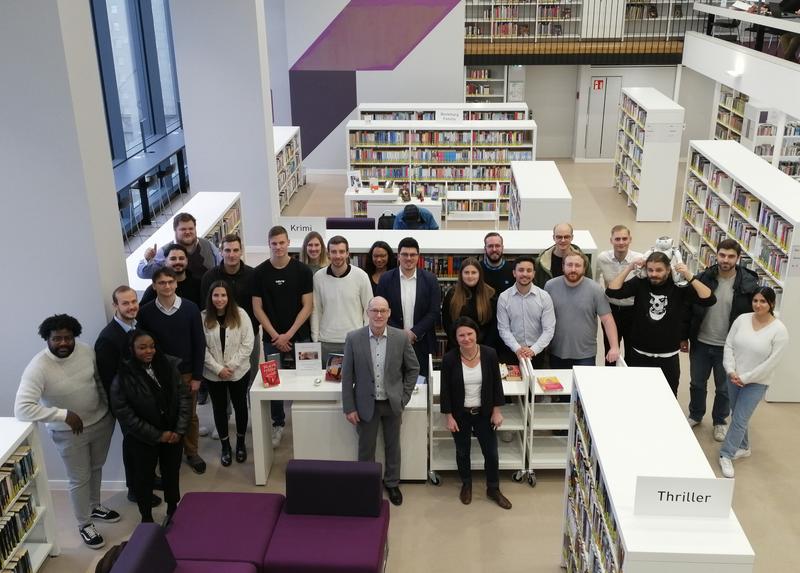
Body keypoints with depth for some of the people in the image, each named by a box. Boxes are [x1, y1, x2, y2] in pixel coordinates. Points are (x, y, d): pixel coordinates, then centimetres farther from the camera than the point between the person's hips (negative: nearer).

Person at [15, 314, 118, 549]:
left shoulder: (87, 350, -12)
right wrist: (64, 415, -34)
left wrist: (112, 406, 7)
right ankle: (84, 525, 33)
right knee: (79, 479, 11)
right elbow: (22, 409, -35)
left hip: (102, 421, 5)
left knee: (96, 468, 25)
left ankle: (94, 507, 51)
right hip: (69, 432, -5)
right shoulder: (38, 367, -28)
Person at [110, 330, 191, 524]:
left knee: (172, 473, 19)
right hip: (143, 439, -3)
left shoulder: (168, 365, -9)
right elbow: (125, 415, -18)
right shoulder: (123, 377, -19)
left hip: (172, 434, 3)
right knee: (145, 476, 16)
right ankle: (146, 517, 38)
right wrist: (157, 435, -16)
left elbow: (184, 396, -4)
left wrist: (180, 429, -11)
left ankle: (173, 510, 43)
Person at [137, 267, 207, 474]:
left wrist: (197, 376, -5)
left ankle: (192, 453, 29)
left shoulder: (190, 308, -7)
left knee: (190, 415, 12)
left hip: (186, 373, 0)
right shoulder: (145, 312, -7)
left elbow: (199, 344, -4)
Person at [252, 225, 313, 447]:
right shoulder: (260, 273, 0)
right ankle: (278, 424, 21)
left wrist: (289, 334, -9)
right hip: (272, 339, 1)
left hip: (299, 337, -1)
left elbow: (307, 306, -3)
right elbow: (257, 308, 2)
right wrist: (275, 336, -6)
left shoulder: (302, 270, -3)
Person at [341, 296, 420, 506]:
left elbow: (413, 368, 2)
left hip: (392, 403, 1)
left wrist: (404, 397, -2)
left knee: (392, 446, 18)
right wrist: (349, 408, -7)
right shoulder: (353, 338, -13)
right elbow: (347, 375, -7)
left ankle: (392, 483, 38)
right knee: (366, 448, 12)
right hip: (366, 404, -1)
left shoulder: (401, 338, -11)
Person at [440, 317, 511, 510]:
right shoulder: (449, 359, -15)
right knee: (462, 452, 17)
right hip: (460, 414, 0)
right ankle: (466, 485, 41)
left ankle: (493, 489, 31)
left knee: (491, 452, 9)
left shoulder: (489, 354, -13)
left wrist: (497, 411, -3)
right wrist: (449, 416, -8)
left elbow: (496, 384, -3)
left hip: (484, 413, 1)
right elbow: (445, 390, -7)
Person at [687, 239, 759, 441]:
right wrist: (685, 337, 2)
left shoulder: (748, 284, -13)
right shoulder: (703, 278, -7)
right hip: (700, 343, 2)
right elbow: (689, 308, 1)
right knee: (697, 383, 19)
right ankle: (695, 415, 41)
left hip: (728, 347, -2)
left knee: (724, 388, 15)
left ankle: (720, 421, 36)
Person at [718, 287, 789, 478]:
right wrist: (731, 371, -13)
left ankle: (726, 455, 10)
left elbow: (771, 363, -16)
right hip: (734, 378, 4)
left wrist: (745, 378, -16)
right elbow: (728, 345, -1)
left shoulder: (779, 330, -15)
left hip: (756, 383, -4)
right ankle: (743, 447, 38)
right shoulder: (742, 319, -4)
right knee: (737, 416, 17)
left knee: (740, 420, -3)